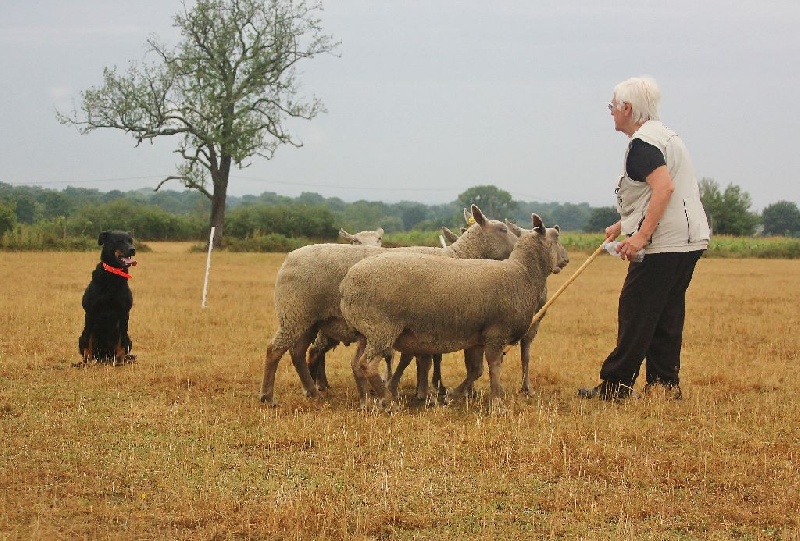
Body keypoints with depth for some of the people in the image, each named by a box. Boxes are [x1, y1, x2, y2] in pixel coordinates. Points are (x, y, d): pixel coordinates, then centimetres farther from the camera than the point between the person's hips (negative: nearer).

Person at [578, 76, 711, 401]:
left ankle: (615, 386, -2)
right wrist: (623, 225, 30)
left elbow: (664, 186, -26)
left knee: (636, 315, -5)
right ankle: (665, 384, 12)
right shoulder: (664, 136, 21)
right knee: (665, 317, 12)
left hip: (663, 244, -10)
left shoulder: (642, 142, -12)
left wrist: (642, 235, -28)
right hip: (688, 241, 10)